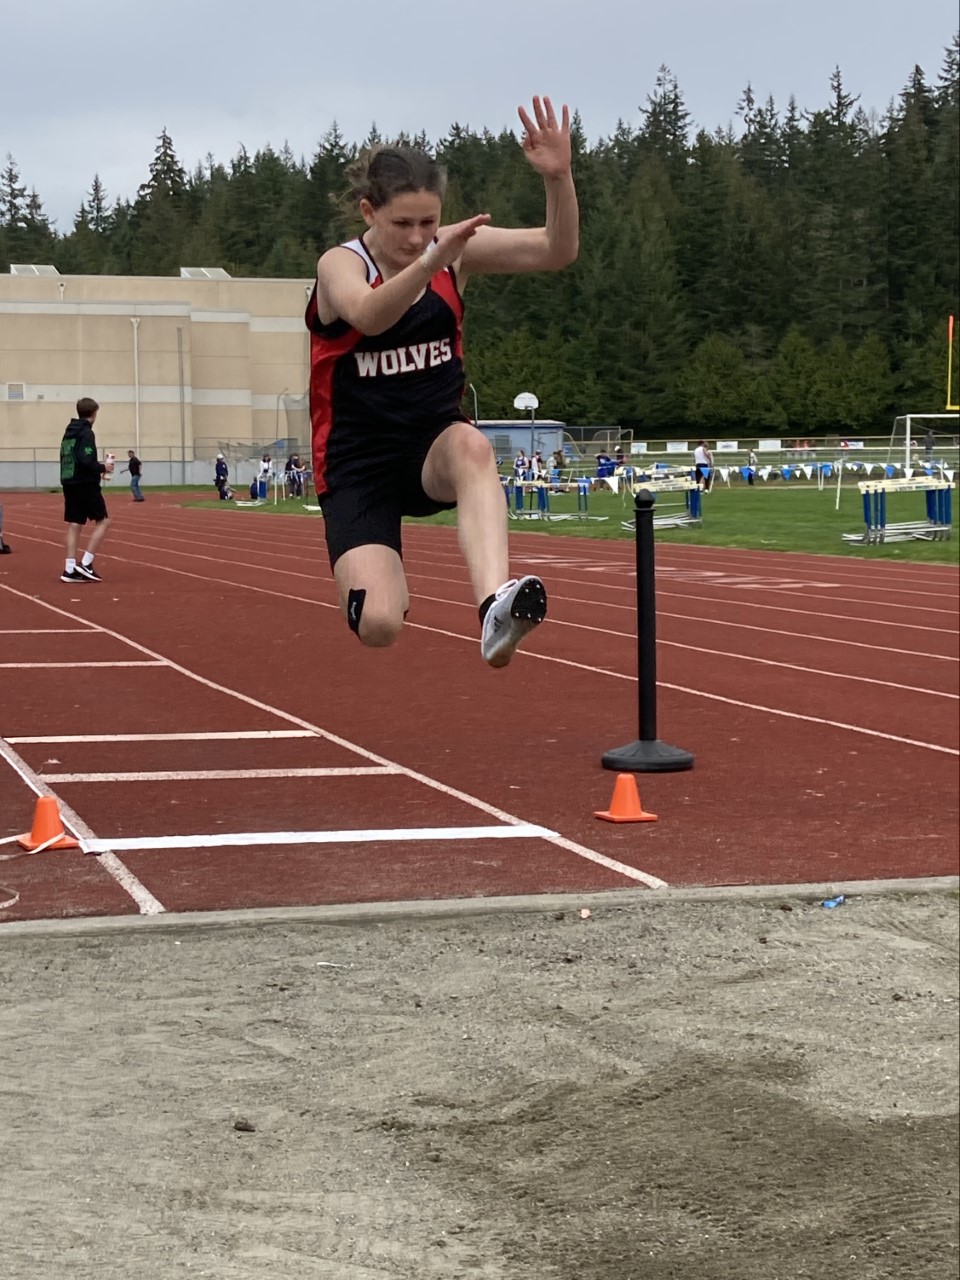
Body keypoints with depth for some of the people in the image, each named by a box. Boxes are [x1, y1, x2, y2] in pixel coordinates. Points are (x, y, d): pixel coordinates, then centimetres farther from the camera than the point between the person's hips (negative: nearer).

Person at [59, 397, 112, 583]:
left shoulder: (69, 433, 13)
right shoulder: (86, 433, -12)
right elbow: (85, 461, -22)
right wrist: (102, 467, -6)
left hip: (69, 484, 8)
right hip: (86, 484, -8)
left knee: (74, 525, 7)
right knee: (102, 521, 1)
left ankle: (70, 569, 3)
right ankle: (86, 564, -7)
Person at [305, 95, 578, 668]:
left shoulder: (456, 251, -2)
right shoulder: (340, 265, -12)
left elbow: (558, 251, -12)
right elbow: (369, 316, -36)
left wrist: (559, 177, -31)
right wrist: (432, 261, -52)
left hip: (435, 448, 2)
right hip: (359, 464, -2)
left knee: (472, 447, -38)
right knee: (380, 625, -21)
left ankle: (496, 606, -55)